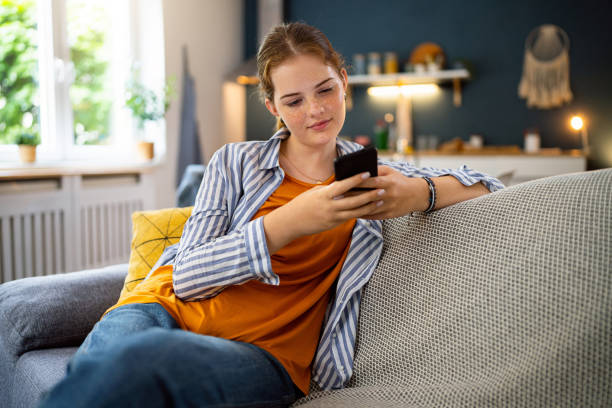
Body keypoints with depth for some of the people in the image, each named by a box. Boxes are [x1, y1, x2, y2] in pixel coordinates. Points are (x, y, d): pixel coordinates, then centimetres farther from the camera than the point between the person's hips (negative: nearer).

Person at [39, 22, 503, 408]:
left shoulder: (371, 175, 15)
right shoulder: (235, 162, 13)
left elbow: (487, 186, 15)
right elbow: (187, 276, 2)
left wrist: (421, 194, -9)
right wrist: (289, 224, -14)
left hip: (264, 351, -1)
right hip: (166, 310, 1)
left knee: (142, 358, -38)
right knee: (111, 352, -40)